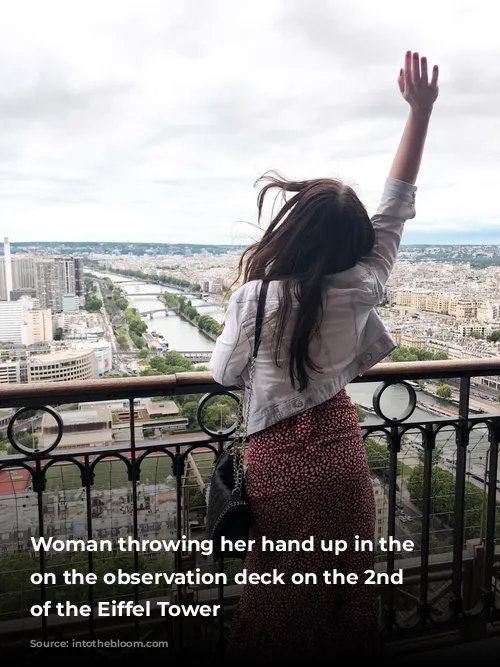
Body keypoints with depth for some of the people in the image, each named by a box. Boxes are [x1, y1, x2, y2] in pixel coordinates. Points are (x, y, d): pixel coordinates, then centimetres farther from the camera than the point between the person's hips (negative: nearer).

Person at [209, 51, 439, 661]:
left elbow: (224, 375, -3)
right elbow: (396, 209, -1)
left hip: (281, 459, -2)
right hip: (342, 451, 3)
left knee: (281, 594, 17)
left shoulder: (254, 298, -20)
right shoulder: (361, 288, -13)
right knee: (345, 583, 23)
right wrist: (421, 111, 3)